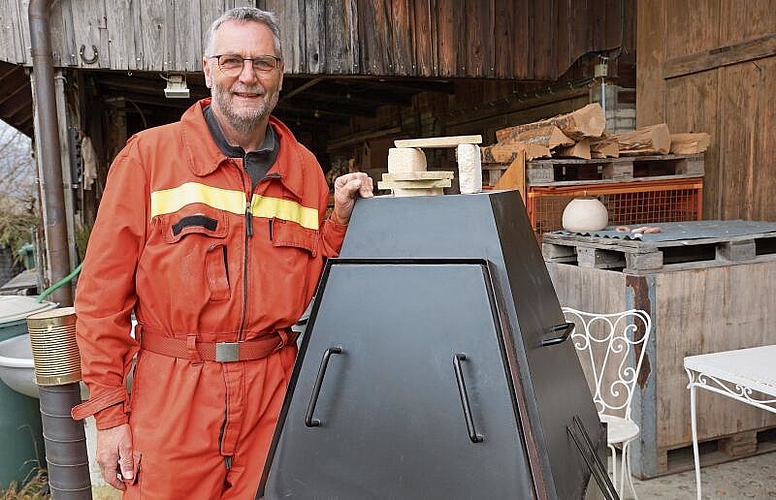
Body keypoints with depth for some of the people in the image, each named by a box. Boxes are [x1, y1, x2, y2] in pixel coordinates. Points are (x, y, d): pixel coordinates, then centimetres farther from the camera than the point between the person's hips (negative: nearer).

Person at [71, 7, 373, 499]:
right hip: (172, 392, -2)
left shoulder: (304, 169, 7)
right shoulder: (149, 154, -3)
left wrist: (339, 220, -3)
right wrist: (109, 410, -5)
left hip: (274, 393, 3)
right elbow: (102, 292, -4)